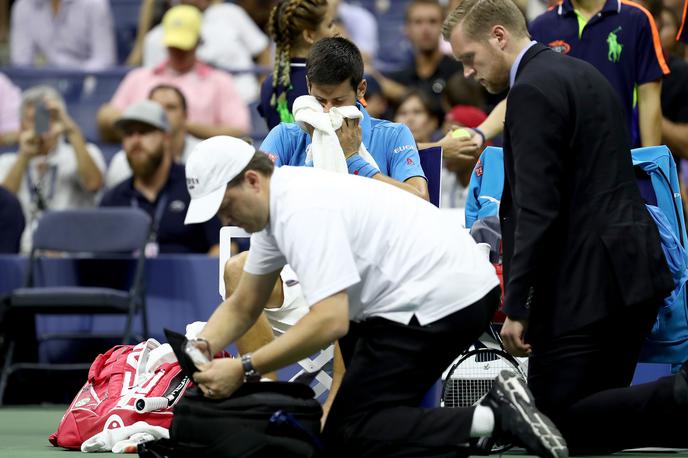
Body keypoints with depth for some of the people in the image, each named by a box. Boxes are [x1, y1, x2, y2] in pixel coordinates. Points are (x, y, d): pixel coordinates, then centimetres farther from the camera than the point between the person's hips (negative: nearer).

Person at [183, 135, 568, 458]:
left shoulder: (303, 210, -21)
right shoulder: (273, 204, 11)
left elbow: (330, 322, -28)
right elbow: (242, 307, 17)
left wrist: (243, 370, -24)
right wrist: (202, 348, -2)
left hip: (438, 298, -11)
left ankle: (493, 420, -19)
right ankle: (498, 411, 8)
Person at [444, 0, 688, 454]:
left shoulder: (533, 91, -13)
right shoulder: (583, 74, 17)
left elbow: (537, 209, -20)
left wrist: (516, 306, -18)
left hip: (585, 281, -10)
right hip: (634, 267, 10)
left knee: (560, 419, -7)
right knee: (598, 412, 13)